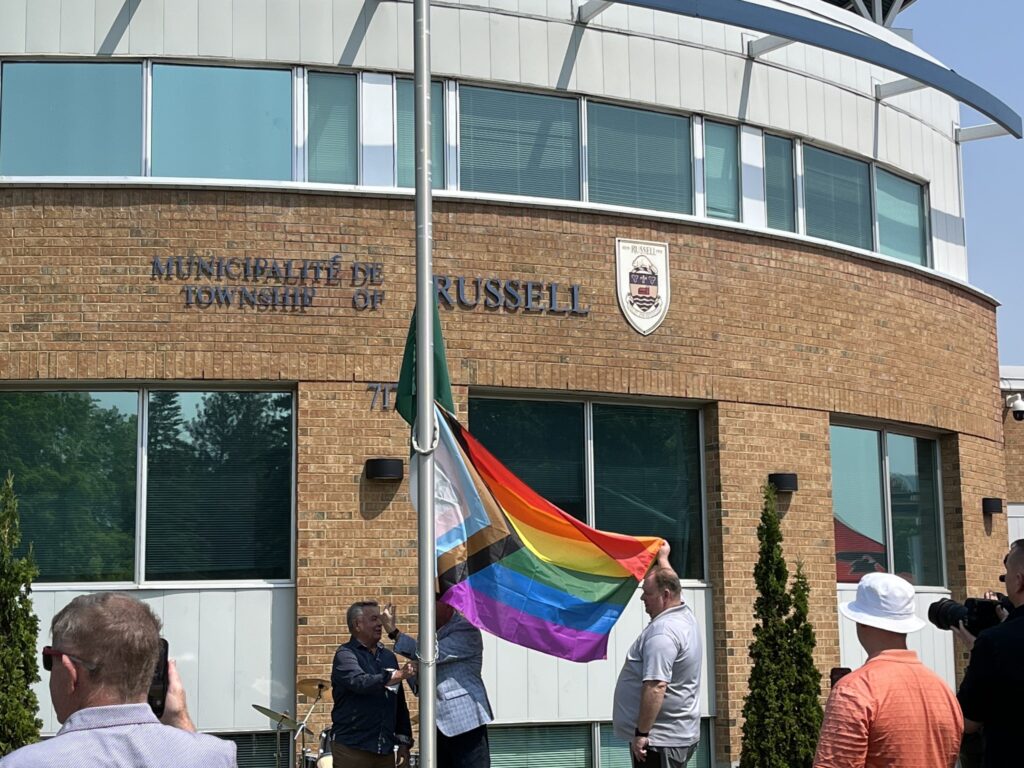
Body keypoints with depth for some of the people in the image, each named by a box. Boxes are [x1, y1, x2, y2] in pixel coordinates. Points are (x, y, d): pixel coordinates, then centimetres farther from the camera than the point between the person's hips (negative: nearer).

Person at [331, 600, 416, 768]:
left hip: (385, 750, 6)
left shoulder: (388, 656, 16)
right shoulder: (345, 655, -3)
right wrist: (397, 675, -34)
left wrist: (404, 743, 12)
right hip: (351, 748, -6)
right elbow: (360, 682, -24)